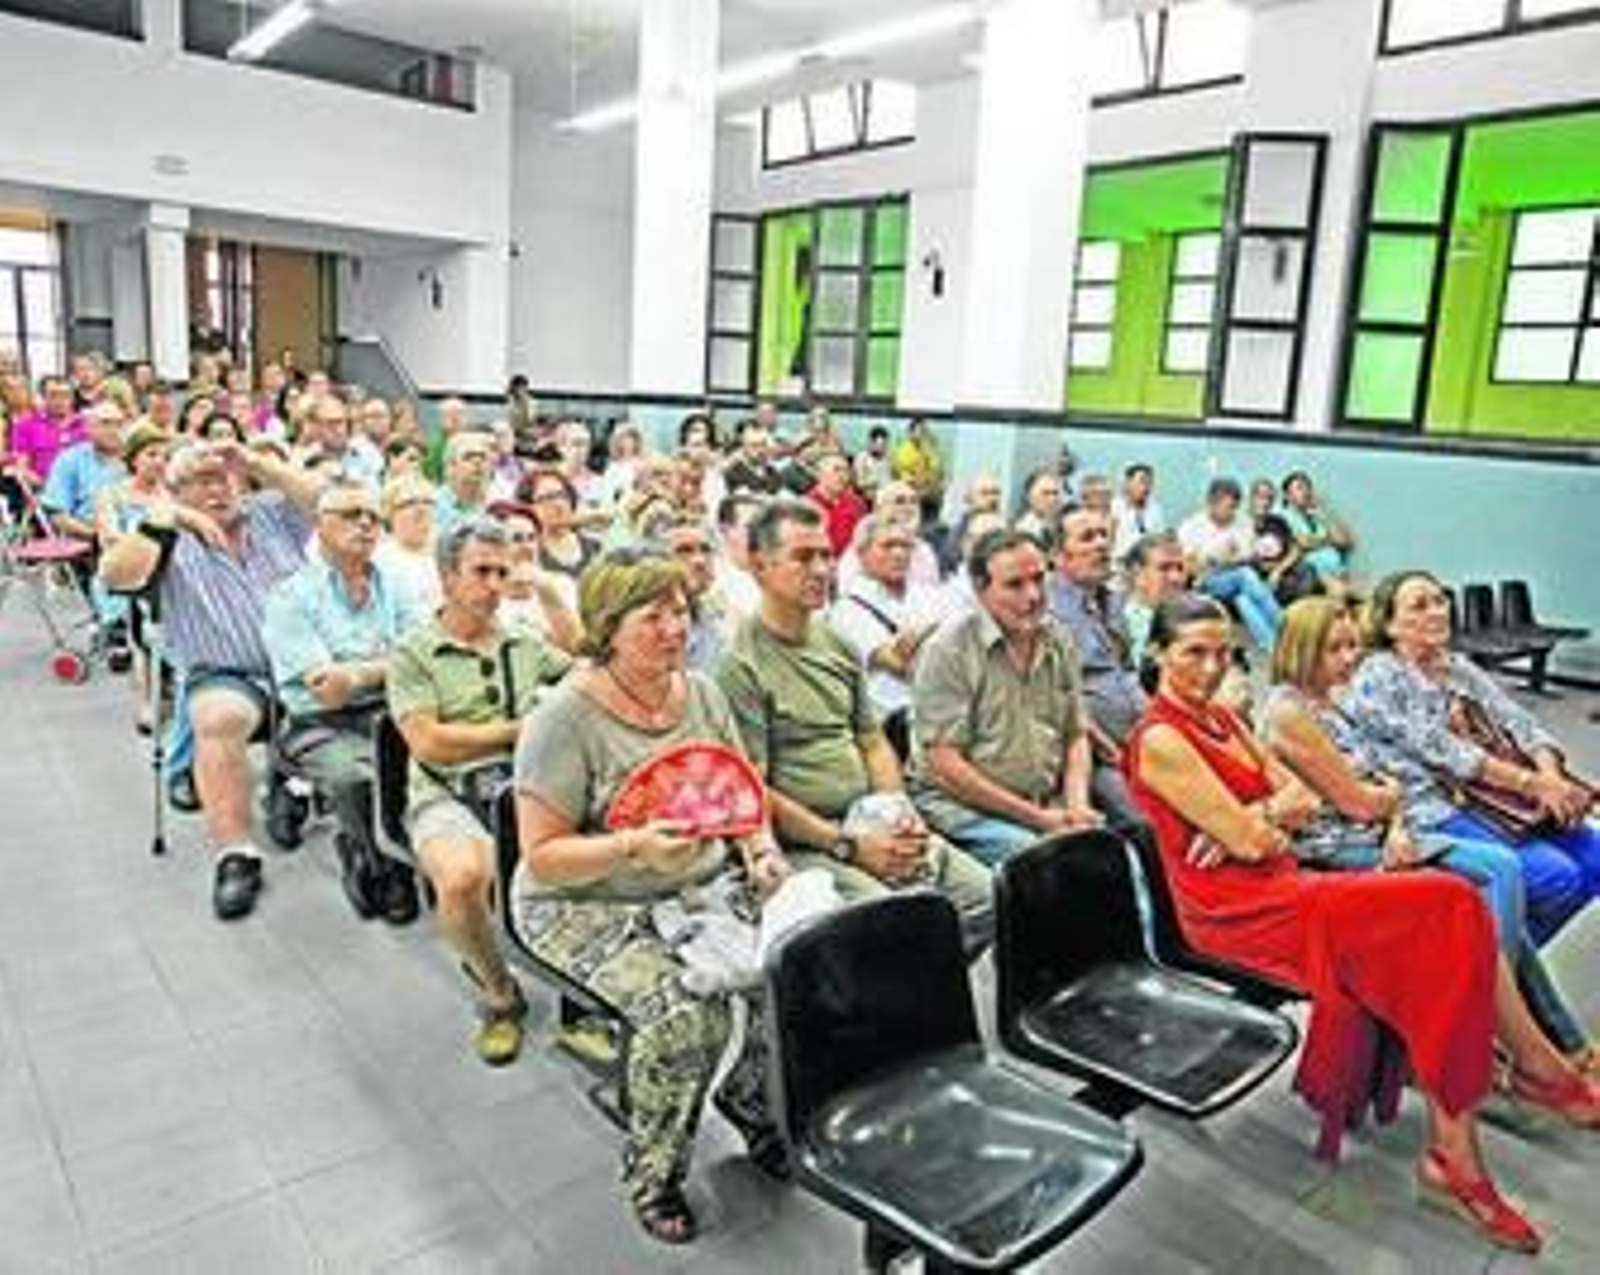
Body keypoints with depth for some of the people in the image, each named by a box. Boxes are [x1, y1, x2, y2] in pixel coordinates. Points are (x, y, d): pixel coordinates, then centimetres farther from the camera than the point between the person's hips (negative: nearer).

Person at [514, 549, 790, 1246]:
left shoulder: (702, 692, 4)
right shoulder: (565, 718, -15)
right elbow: (543, 856, -15)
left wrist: (760, 845, -7)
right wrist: (633, 849, -29)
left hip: (706, 884, 6)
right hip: (588, 907, -5)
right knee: (686, 1012, -28)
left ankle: (753, 1103, 13)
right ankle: (654, 1175, 1)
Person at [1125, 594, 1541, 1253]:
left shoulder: (1220, 718, 15)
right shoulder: (1160, 739, -14)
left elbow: (1304, 797, 10)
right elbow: (1248, 842, -17)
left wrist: (1254, 818, -9)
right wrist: (1265, 822, 4)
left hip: (1279, 888, 8)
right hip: (1235, 909, -8)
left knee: (1450, 916, -15)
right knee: (1448, 909, -18)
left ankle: (1451, 1156, -12)